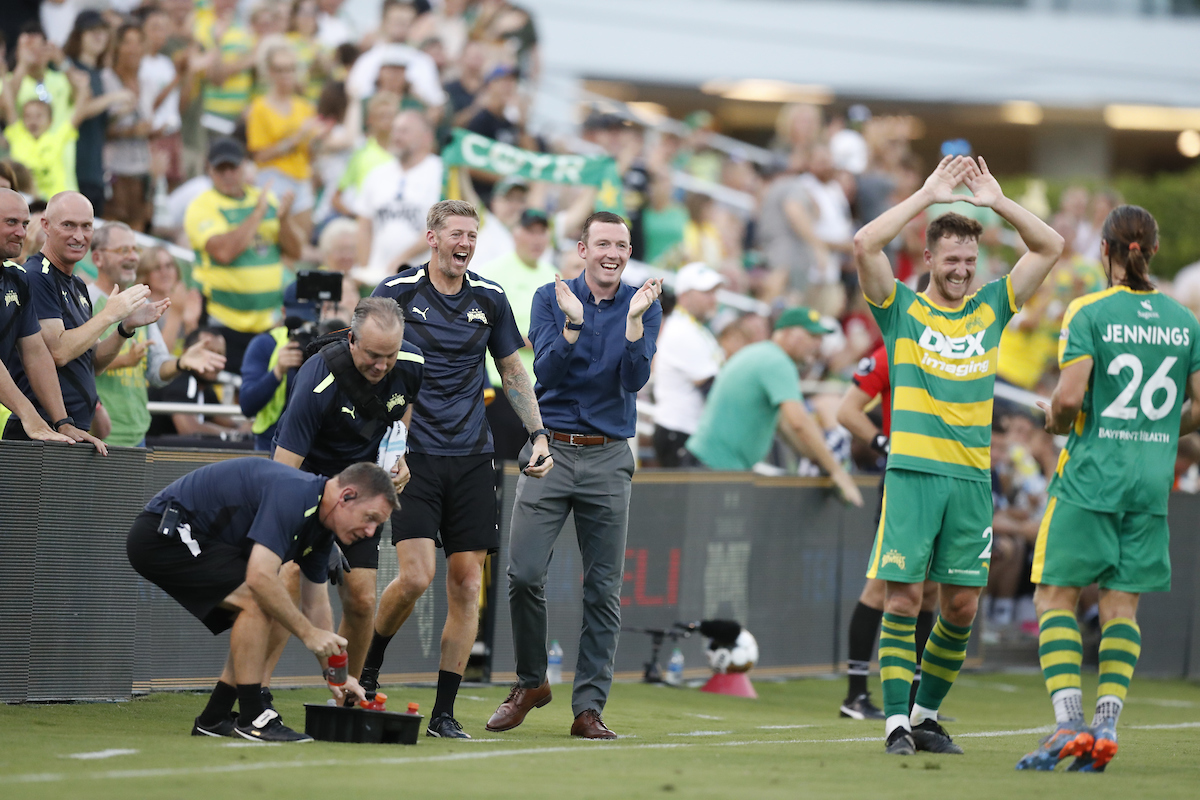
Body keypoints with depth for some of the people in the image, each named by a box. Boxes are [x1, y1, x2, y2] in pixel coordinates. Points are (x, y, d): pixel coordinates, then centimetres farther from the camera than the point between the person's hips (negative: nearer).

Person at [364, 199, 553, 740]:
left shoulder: (490, 299, 7)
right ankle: (366, 670, 11)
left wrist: (538, 436, 10)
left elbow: (513, 371, 18)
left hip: (471, 457, 4)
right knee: (416, 576, -16)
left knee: (466, 582, -1)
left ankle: (444, 713, 6)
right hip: (414, 453, -4)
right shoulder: (397, 293, -4)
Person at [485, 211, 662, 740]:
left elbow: (635, 379, -9)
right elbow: (546, 371, -9)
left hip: (608, 460, 1)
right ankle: (530, 683, 12)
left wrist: (634, 320, -21)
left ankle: (589, 707, 5)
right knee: (524, 574, -9)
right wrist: (573, 324, -23)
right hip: (550, 452, -1)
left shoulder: (643, 307, 4)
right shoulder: (551, 299, 3)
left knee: (603, 589, 0)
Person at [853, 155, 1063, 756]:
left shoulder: (990, 307, 12)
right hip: (912, 472, -4)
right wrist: (928, 195, -8)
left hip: (972, 476, 4)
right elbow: (865, 245, -11)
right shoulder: (903, 310, 4)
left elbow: (1049, 248, 11)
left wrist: (996, 201, 3)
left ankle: (927, 713, 19)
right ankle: (896, 721, -5)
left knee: (962, 605, 5)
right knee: (903, 598, -8)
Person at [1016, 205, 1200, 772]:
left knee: (1057, 596, 2)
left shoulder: (1088, 313, -8)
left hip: (1091, 476, -4)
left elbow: (1070, 395, -17)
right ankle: (1106, 726, -1)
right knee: (1122, 605, 8)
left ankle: (1068, 724, -10)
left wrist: (1055, 419, 4)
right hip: (1152, 482, 4)